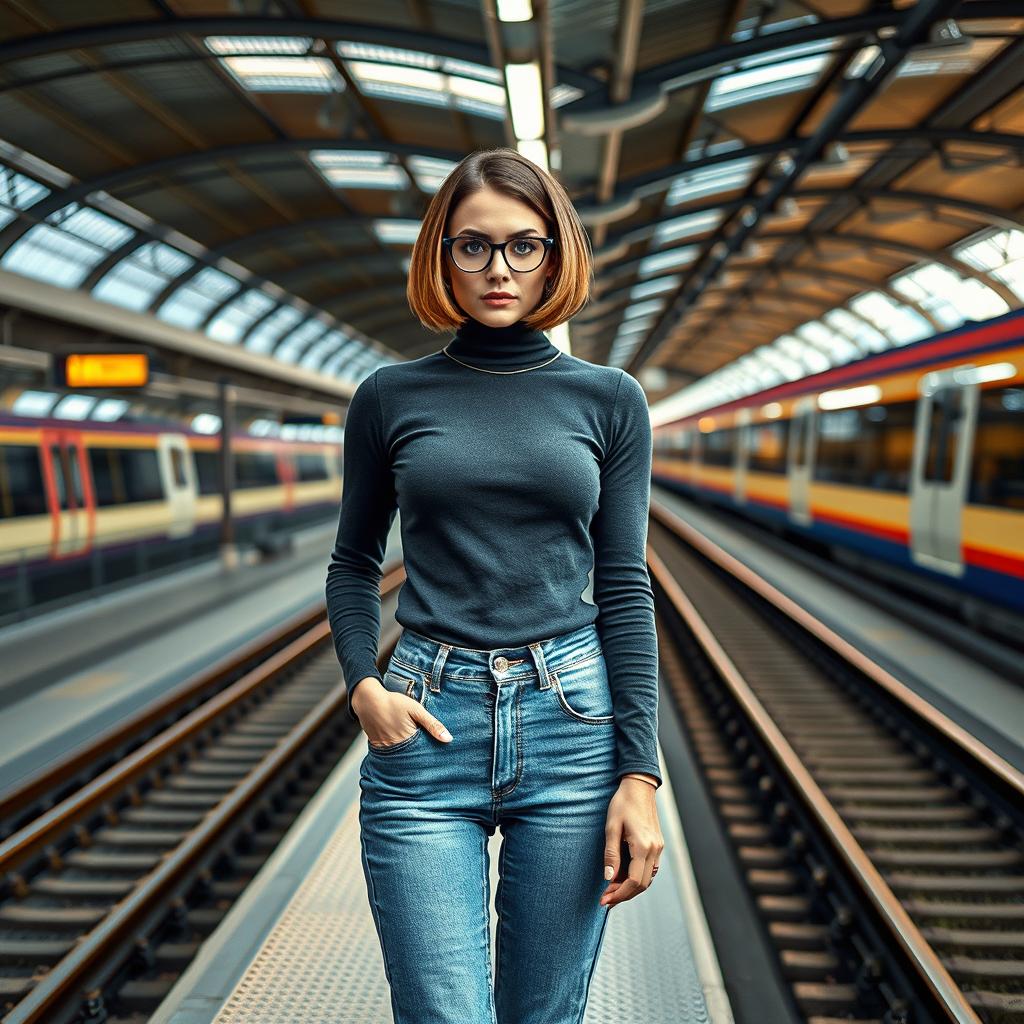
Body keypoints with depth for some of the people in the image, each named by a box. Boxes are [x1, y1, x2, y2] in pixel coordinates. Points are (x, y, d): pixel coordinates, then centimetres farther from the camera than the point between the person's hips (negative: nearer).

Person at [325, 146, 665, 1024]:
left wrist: (640, 771, -2)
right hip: (426, 729, 0)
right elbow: (354, 564, 13)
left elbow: (624, 587, 3)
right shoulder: (391, 397, 4)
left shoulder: (609, 398, 5)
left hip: (572, 722, 1)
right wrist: (363, 685, -5)